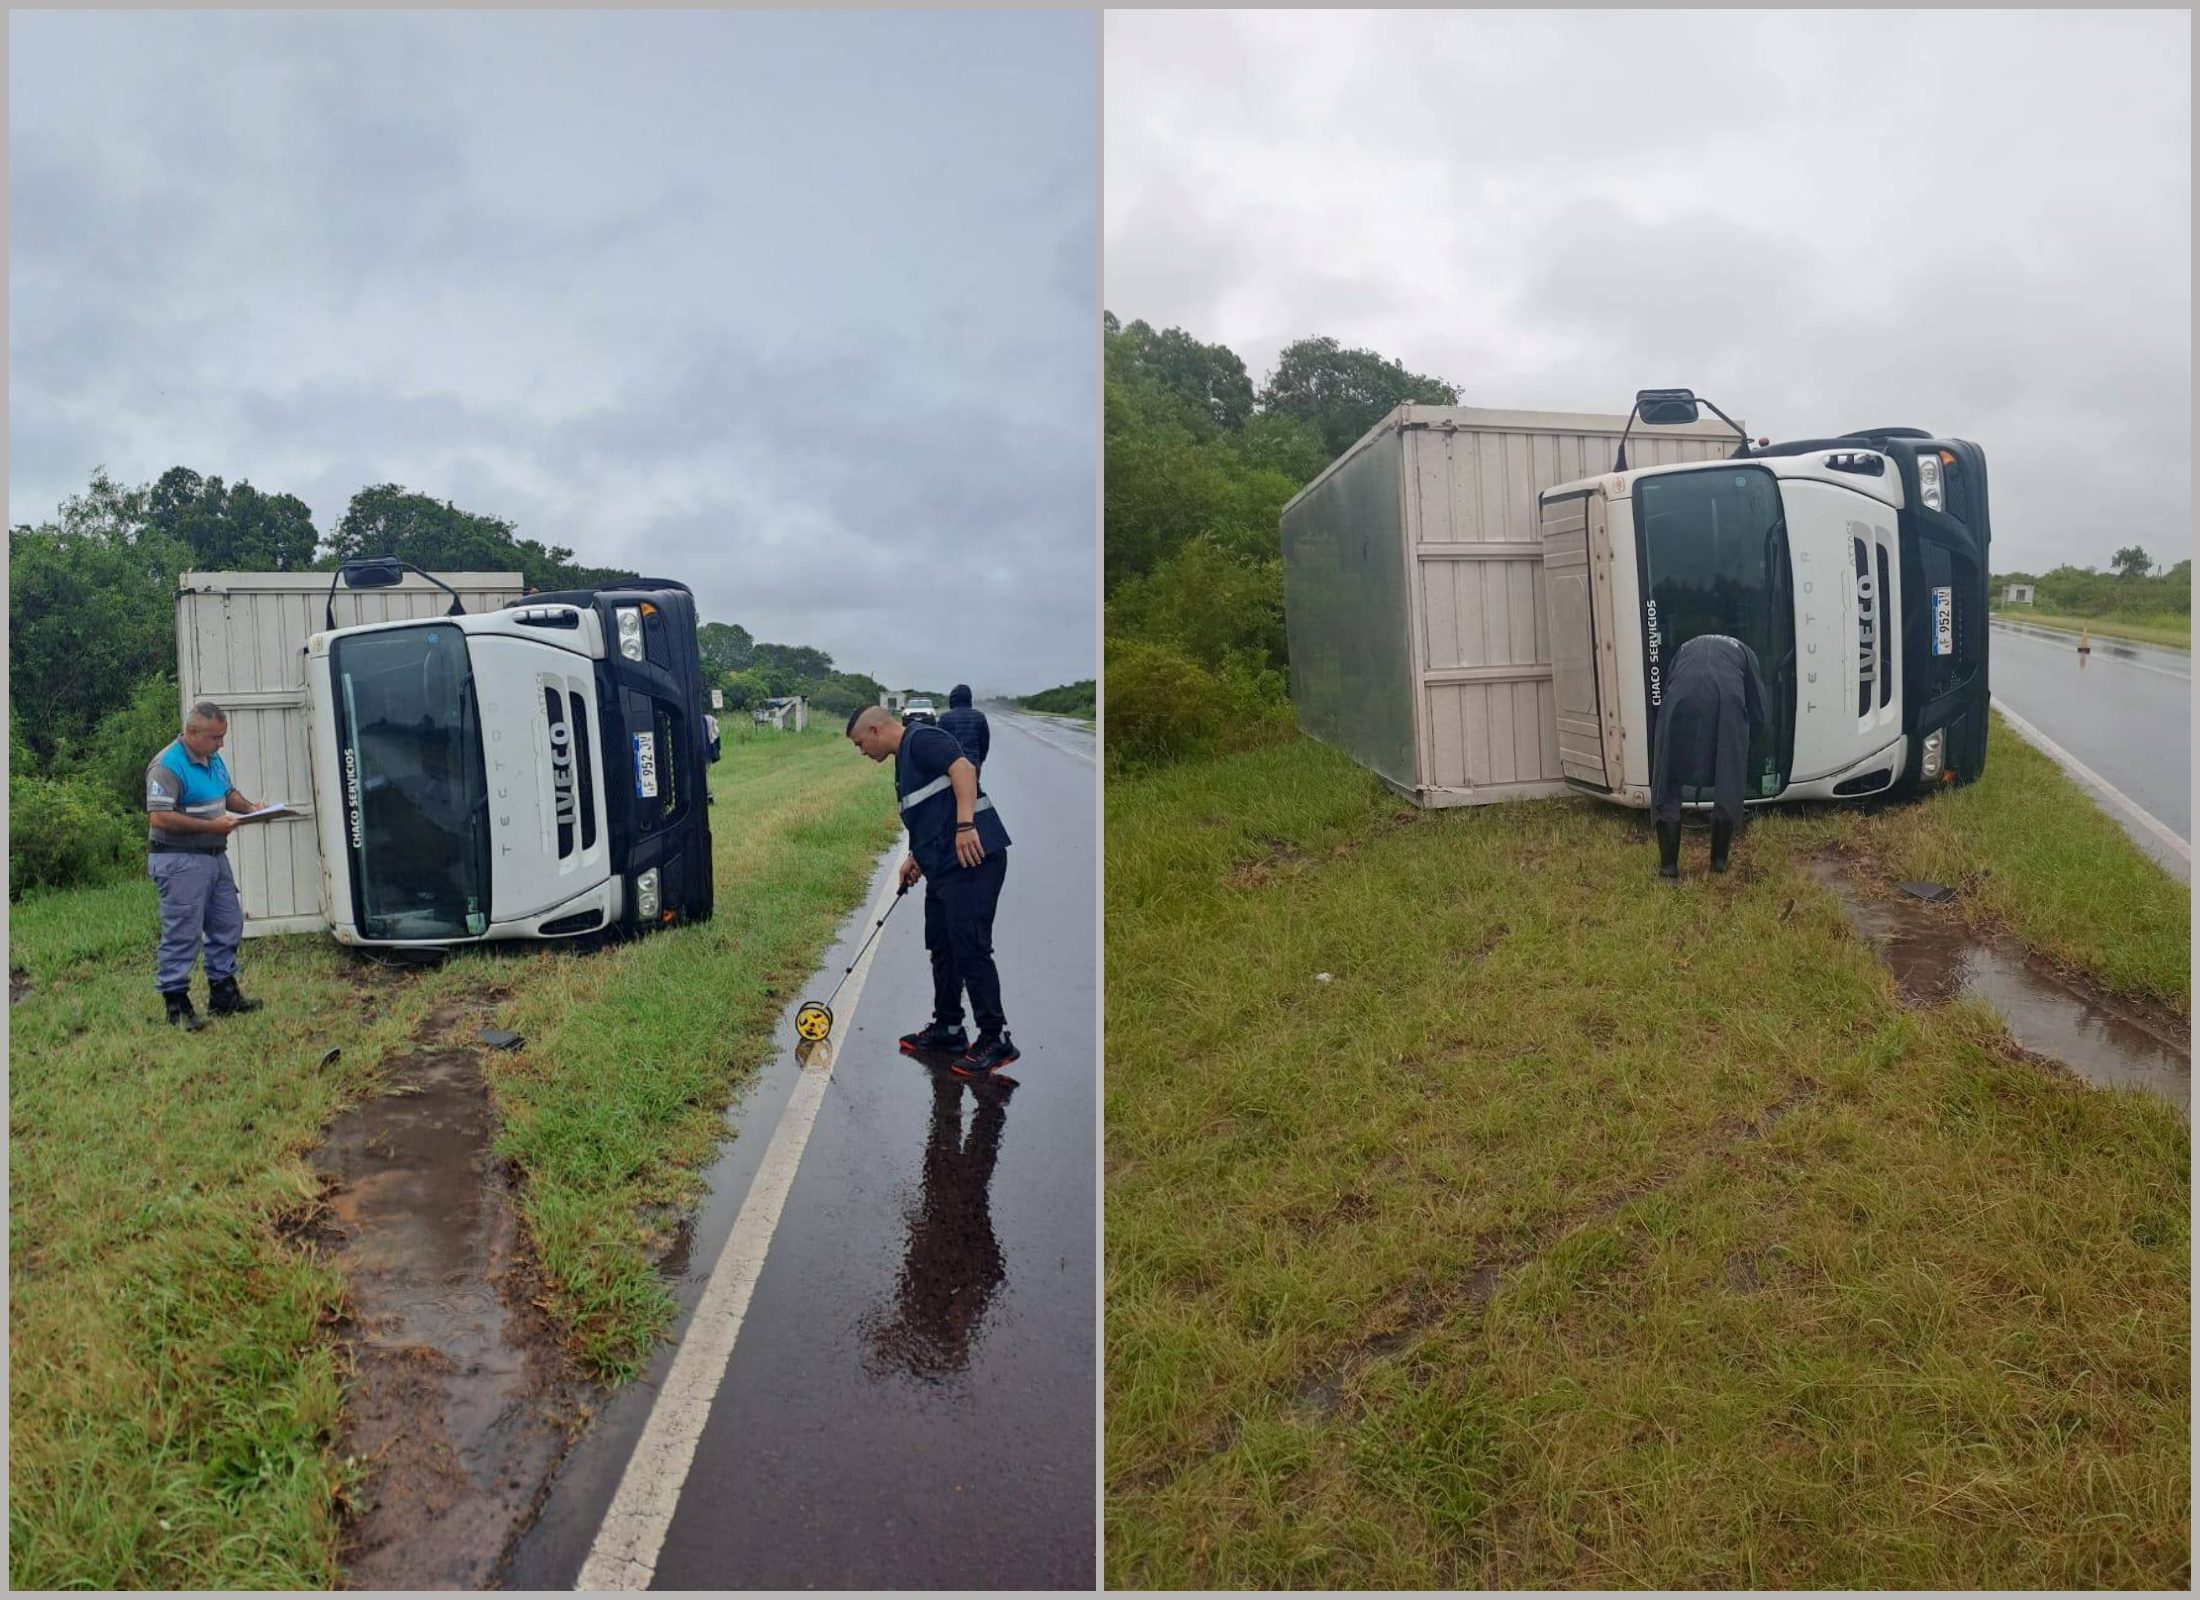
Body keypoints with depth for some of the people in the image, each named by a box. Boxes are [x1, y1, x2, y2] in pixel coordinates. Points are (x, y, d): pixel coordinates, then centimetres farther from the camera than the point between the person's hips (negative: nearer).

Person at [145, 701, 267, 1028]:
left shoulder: (214, 760, 12)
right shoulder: (167, 766, -17)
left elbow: (229, 793, 26)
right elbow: (159, 817, -23)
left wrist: (249, 807, 5)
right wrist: (211, 825, -23)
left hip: (215, 856, 9)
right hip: (180, 861, -9)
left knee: (228, 926, 14)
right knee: (182, 934, -4)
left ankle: (223, 994, 25)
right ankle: (176, 1004, 4)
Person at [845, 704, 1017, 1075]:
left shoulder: (922, 738, -8)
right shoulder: (904, 759, 23)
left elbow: (964, 768, -24)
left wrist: (965, 825, -32)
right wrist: (915, 857, 23)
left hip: (972, 856, -11)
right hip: (944, 864, 11)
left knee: (970, 947, -10)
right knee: (942, 946, 15)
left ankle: (996, 1038, -4)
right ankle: (948, 1028, 26)